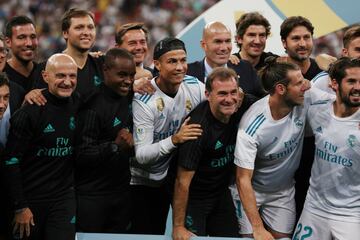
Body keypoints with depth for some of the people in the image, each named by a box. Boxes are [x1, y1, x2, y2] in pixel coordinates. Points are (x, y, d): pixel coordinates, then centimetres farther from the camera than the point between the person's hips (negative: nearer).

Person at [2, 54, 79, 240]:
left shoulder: (77, 105, 1)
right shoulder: (30, 112, -14)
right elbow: (11, 161, -14)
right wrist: (20, 207, -15)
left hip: (64, 197, 4)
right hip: (30, 199, -4)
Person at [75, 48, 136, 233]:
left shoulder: (126, 99, 5)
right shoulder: (94, 106, -18)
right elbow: (81, 155, -22)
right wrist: (115, 146, -31)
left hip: (122, 192, 7)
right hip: (92, 197, -7)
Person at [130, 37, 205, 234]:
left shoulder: (194, 87, -11)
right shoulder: (144, 101, -25)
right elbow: (141, 155, -27)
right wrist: (174, 139, -42)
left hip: (168, 178, 5)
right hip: (141, 182, -5)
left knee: (159, 234, 15)